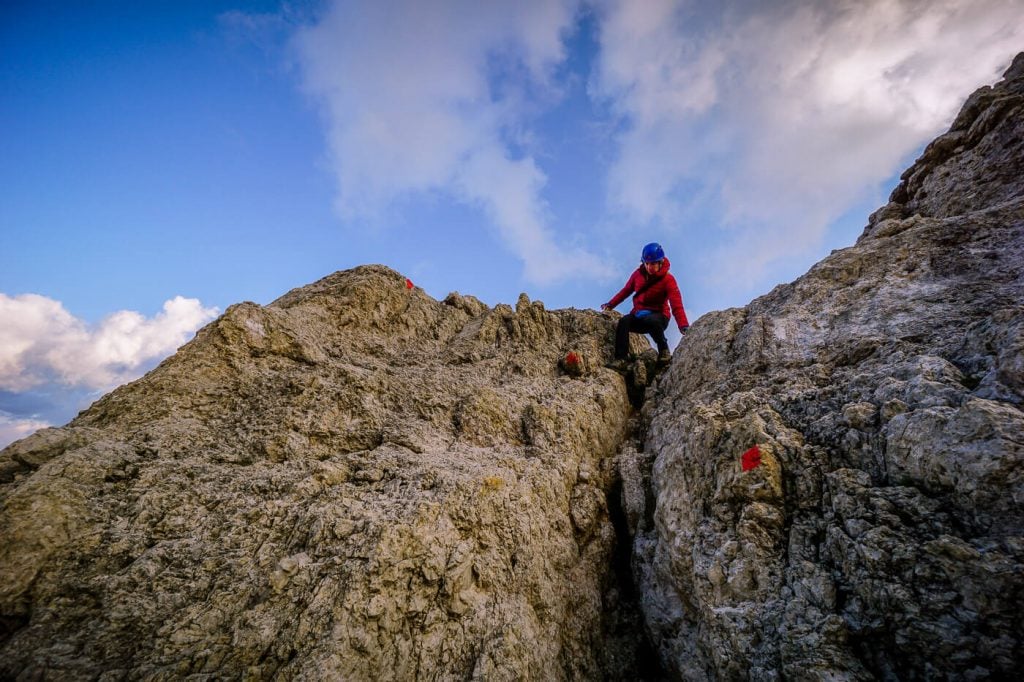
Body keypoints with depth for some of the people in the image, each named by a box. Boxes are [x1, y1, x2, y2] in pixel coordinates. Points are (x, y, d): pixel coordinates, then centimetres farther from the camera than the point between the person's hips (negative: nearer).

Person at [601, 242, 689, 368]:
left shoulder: (668, 279, -10)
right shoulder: (638, 274, 3)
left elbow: (676, 304, -19)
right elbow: (626, 290, 17)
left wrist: (684, 326, -31)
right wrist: (611, 304, 9)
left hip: (658, 317, -3)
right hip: (639, 316, 4)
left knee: (651, 320, -40)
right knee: (624, 321, -29)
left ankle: (664, 351, -16)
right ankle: (620, 360, -34)